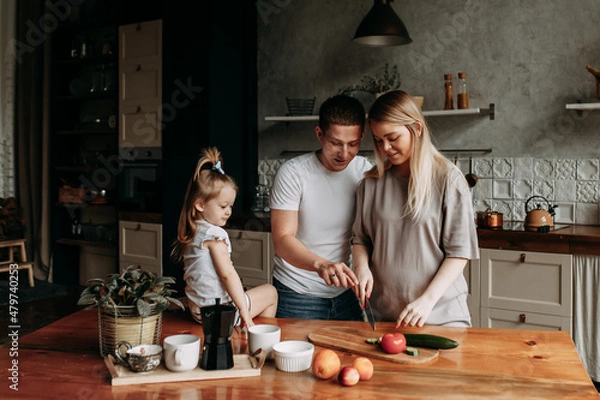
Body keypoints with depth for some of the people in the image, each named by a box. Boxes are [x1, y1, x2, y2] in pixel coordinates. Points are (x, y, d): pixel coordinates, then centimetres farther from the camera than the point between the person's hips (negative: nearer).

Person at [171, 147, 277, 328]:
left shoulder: (190, 233, 8)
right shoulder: (214, 233, -19)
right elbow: (227, 273, -23)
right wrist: (244, 309, -22)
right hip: (219, 311, -9)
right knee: (270, 291, 10)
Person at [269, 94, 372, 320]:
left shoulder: (364, 170, 0)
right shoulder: (293, 172, -14)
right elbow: (282, 240, -20)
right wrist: (321, 264, -38)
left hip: (346, 291, 4)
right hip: (297, 294, -4)